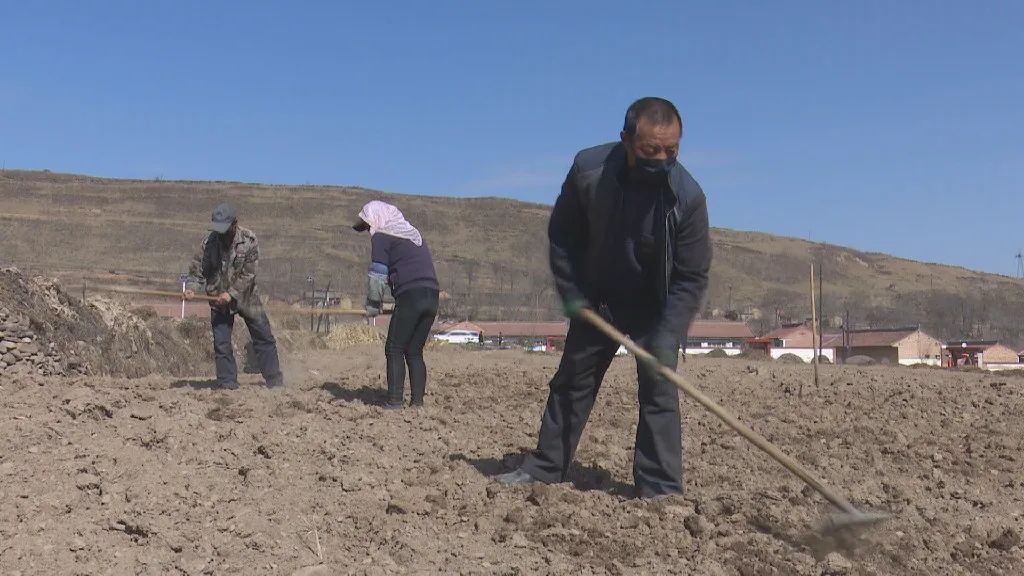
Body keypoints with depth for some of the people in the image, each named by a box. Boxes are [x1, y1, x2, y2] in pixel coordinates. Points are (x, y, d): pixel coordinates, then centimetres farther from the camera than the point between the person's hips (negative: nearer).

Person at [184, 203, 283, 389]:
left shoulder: (248, 240, -13)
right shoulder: (209, 242, -8)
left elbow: (249, 273, -16)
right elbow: (197, 269, -3)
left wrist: (231, 293, -24)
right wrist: (191, 287, -22)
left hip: (247, 298, -1)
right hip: (219, 303, 1)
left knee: (264, 339, 5)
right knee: (221, 345, 0)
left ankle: (276, 383, 17)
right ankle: (228, 386, 10)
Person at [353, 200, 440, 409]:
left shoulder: (381, 237, 4)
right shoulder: (414, 234, 26)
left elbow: (377, 275, -2)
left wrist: (372, 306, 9)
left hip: (409, 297, -7)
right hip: (432, 298, 7)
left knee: (395, 350, -1)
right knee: (414, 352, 11)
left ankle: (394, 402, -7)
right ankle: (417, 401, 7)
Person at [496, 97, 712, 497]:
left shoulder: (689, 197, -26)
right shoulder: (588, 170, -22)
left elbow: (692, 277, -19)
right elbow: (562, 236, -5)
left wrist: (665, 339, -27)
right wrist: (572, 294, -8)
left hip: (656, 307, -2)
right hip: (596, 300, 3)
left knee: (659, 388, -10)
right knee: (571, 380, 9)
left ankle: (660, 488, -3)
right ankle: (545, 467, 23)